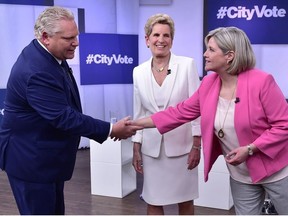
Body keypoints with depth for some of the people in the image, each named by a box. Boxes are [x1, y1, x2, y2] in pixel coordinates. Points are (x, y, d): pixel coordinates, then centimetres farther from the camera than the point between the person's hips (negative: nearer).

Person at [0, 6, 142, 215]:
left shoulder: (48, 55, 1)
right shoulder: (37, 72, -30)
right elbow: (64, 118, -28)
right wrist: (111, 130, -22)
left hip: (45, 156, 10)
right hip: (31, 159, -10)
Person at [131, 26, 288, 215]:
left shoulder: (262, 81, -21)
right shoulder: (209, 84, -3)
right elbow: (180, 112, 2)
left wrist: (250, 149, -25)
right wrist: (138, 123, -1)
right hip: (240, 175, 5)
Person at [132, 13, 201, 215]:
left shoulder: (187, 64, -6)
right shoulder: (139, 71, 3)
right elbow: (139, 113, 8)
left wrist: (196, 146, -10)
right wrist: (136, 148, 6)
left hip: (182, 145, -2)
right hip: (152, 148, 3)